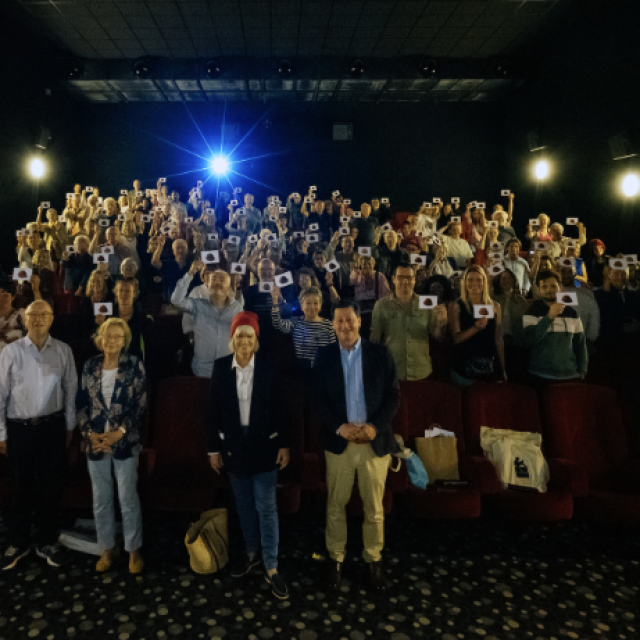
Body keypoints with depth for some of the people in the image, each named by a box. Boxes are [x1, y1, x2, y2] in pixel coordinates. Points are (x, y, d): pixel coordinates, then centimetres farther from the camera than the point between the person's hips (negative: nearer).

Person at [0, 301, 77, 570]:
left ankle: (47, 542, 29)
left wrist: (69, 426, 7)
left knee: (51, 485, 11)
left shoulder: (63, 351, -3)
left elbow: (71, 389, 4)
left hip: (53, 426, 1)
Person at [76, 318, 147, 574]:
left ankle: (134, 550, 22)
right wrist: (89, 433, -6)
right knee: (101, 499, 13)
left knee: (128, 497, 4)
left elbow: (141, 404, -8)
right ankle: (107, 548, 30)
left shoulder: (134, 365, -6)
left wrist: (120, 432, -14)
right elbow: (82, 403, 5)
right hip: (95, 441, 3)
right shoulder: (90, 366, 4)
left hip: (125, 441, -3)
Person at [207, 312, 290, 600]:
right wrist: (213, 448, 1)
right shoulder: (221, 367, -4)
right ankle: (252, 553, 37)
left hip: (263, 444, -2)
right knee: (243, 504, 17)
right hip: (233, 444, 3)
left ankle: (271, 568, 14)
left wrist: (284, 444, -5)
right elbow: (214, 410, 0)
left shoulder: (269, 366, -9)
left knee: (266, 507, 2)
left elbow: (279, 407, -5)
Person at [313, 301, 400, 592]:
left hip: (375, 441, 0)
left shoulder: (380, 354, -1)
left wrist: (375, 426, -15)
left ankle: (374, 558, 30)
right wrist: (339, 427, -15)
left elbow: (394, 395, -2)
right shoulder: (324, 356, 0)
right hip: (338, 442, 1)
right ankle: (336, 557, 30)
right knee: (335, 504, 12)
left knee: (374, 506, 11)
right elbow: (318, 399, -1)